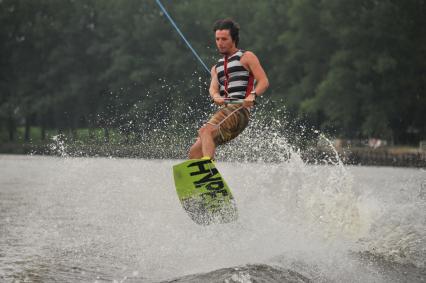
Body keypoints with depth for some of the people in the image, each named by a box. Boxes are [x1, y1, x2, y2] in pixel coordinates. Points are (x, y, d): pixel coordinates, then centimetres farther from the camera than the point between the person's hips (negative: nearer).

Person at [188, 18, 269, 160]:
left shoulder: (246, 57, 10)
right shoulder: (217, 67, 27)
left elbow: (264, 81, -2)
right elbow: (213, 88, 8)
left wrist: (253, 95, -23)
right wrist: (215, 97, -17)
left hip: (239, 108, -7)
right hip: (224, 110, 7)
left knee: (206, 131, -32)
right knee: (194, 152, -4)